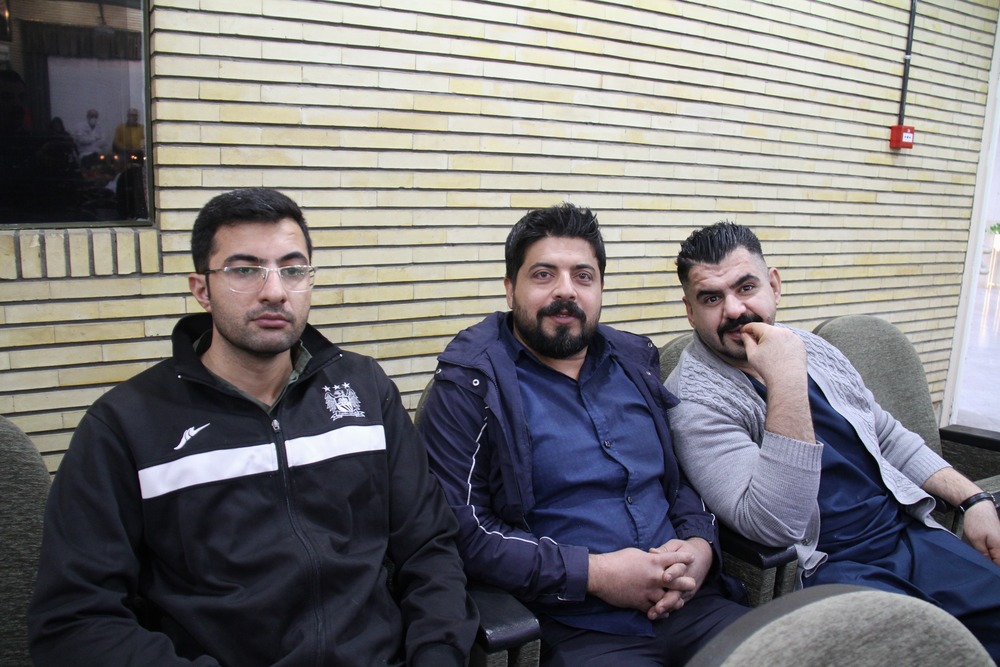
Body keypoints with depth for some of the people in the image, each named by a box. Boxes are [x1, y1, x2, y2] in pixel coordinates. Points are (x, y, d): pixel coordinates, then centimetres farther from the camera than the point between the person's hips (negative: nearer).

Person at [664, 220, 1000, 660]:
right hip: (824, 566, -7)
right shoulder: (693, 401, -14)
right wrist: (786, 383, -29)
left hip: (910, 531, 8)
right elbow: (775, 526, -25)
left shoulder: (812, 349, 11)